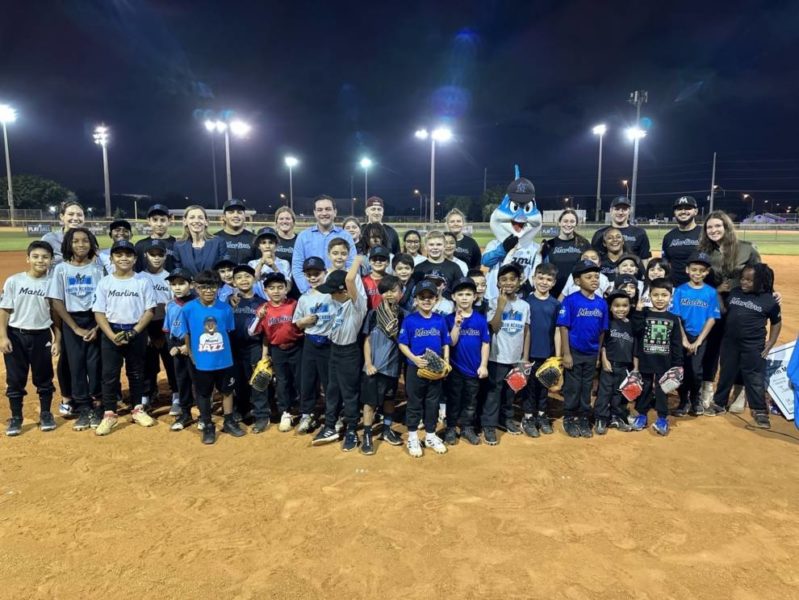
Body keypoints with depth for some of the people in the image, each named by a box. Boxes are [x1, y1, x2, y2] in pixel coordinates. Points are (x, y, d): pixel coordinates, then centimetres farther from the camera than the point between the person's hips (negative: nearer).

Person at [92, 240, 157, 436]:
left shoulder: (143, 282, -2)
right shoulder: (104, 282, 0)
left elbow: (149, 311, -3)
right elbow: (99, 313, -3)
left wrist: (133, 332, -13)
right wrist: (112, 336, -14)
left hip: (137, 333, 0)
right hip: (111, 333, 0)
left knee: (136, 373, 12)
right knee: (109, 374, 3)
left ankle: (137, 410, 25)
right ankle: (109, 414, 13)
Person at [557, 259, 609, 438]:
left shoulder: (602, 303, -1)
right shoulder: (570, 301, -14)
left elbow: (602, 330, 7)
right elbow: (563, 327, -13)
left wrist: (599, 353, 9)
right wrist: (566, 353, -14)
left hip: (592, 354, 4)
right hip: (574, 352, -4)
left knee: (586, 388, 15)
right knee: (572, 388, 7)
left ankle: (584, 419, 28)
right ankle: (569, 419, 22)